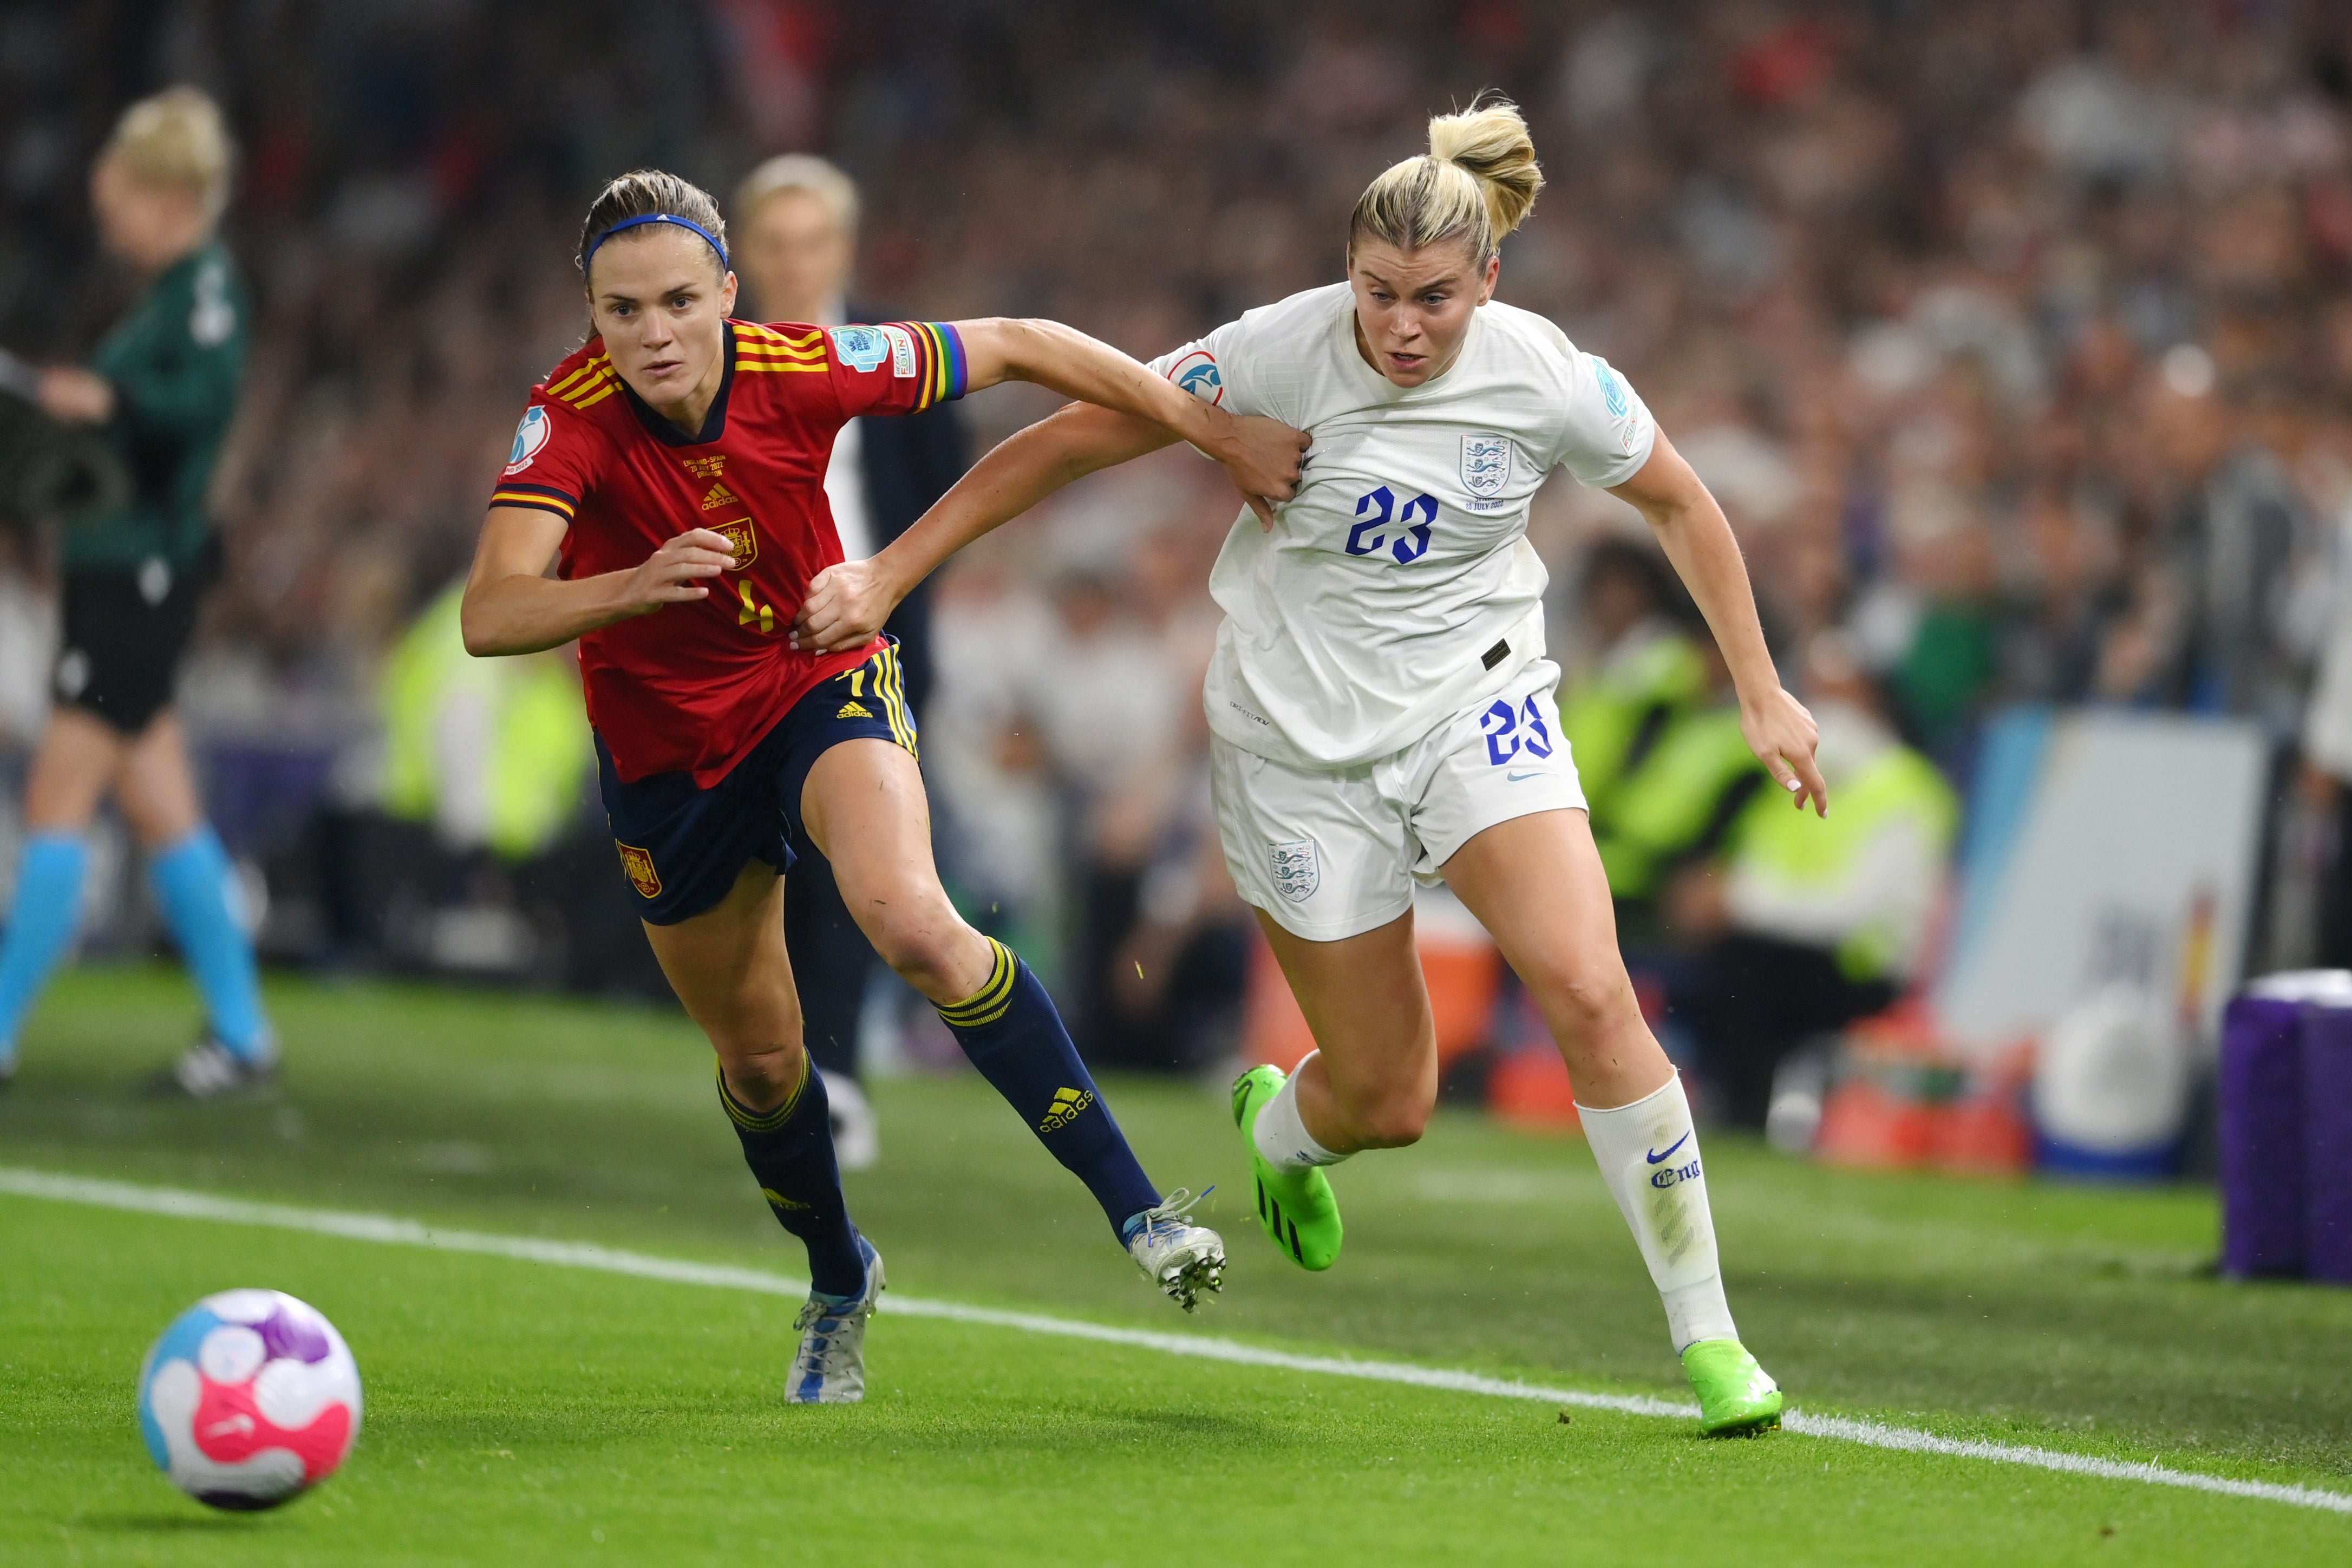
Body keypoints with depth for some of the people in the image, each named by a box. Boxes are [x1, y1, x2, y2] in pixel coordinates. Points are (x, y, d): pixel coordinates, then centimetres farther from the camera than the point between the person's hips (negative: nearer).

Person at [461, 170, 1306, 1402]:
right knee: (760, 1062, 12)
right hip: (664, 746, 1)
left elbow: (1021, 349, -10)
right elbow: (490, 616, -37)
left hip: (823, 688, -1)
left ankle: (1133, 1206, -23)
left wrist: (1221, 434, -8)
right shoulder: (571, 419, -25)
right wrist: (635, 586, -55)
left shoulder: (800, 372, -22)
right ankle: (839, 1283, 42)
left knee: (916, 930, -30)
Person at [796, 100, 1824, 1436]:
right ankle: (1278, 1127, 44)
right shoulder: (1280, 353, -19)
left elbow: (1682, 502, 5)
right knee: (1386, 1103, 3)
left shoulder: (1547, 378, -13)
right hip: (1304, 746, -1)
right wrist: (885, 575, -14)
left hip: (1476, 705, 1)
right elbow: (1065, 444, -12)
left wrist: (1762, 695, 6)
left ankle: (1706, 1333, -9)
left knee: (1591, 993, -22)